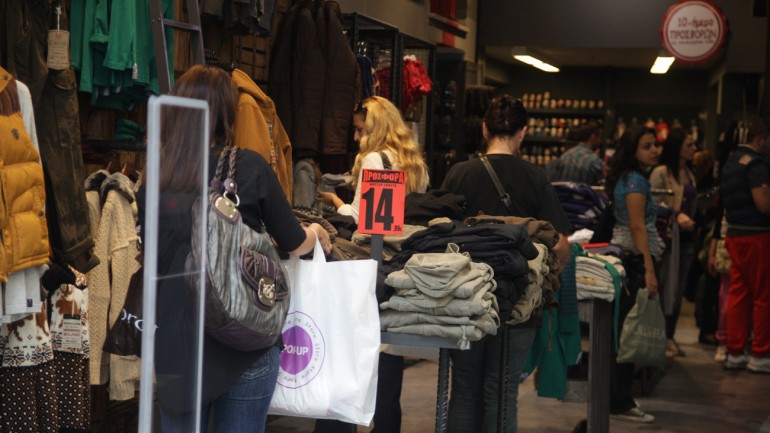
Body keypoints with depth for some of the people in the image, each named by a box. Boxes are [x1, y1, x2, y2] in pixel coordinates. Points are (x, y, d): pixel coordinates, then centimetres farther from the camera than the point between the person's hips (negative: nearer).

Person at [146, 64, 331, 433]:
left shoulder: (157, 177, -2)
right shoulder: (248, 167, -9)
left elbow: (154, 260, 12)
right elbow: (293, 244, 2)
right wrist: (317, 232, 24)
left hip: (175, 343, 3)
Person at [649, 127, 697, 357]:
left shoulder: (689, 173, 14)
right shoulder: (661, 173, -10)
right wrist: (676, 215, -26)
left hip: (686, 236, 8)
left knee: (679, 289, 11)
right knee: (666, 288, -5)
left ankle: (670, 337, 19)